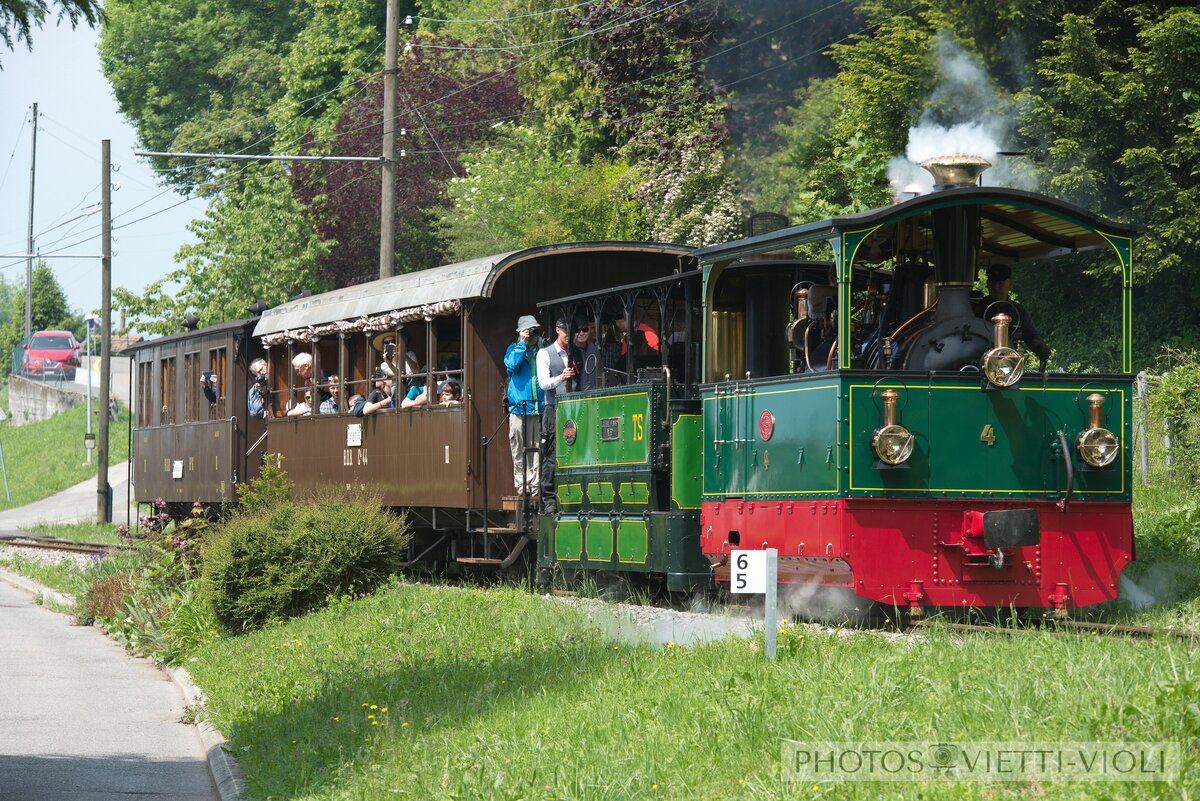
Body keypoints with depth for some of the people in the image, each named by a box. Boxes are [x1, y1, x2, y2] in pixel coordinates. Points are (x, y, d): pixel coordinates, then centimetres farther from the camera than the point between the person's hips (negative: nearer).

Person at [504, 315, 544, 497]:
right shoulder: (514, 349, 11)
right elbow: (511, 366, -10)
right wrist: (522, 344, -9)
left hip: (539, 407, 1)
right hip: (519, 407, -1)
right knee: (519, 449, -1)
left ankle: (536, 486, -4)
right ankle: (522, 486, 4)